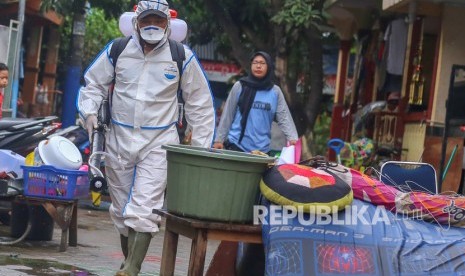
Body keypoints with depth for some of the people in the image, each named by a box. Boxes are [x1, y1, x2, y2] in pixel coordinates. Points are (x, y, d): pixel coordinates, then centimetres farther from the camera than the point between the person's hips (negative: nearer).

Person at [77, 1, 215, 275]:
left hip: (159, 143, -3)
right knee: (122, 209, 12)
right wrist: (89, 111, -6)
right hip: (119, 140, 3)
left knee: (143, 209, -16)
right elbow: (94, 83, 13)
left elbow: (200, 103, 3)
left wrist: (201, 146, 1)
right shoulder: (117, 50, 1)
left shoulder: (182, 57, -4)